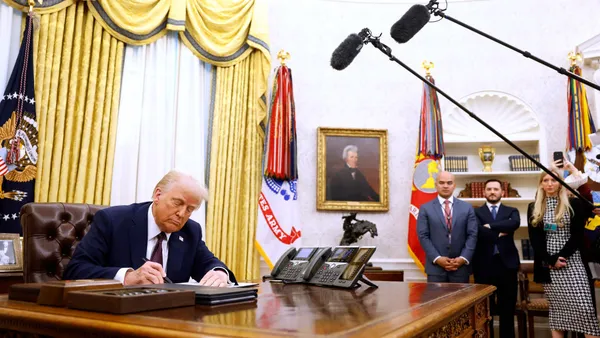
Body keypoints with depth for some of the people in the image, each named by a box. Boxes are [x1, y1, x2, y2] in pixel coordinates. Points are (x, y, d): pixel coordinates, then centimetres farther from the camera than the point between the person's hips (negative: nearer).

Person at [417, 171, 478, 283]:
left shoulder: (467, 207, 8)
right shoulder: (425, 209, 4)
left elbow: (472, 235, 3)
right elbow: (423, 236, -2)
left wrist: (463, 258, -8)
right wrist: (437, 258, -12)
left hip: (460, 266, 1)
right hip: (435, 266, -1)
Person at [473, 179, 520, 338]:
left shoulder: (511, 211, 12)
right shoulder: (476, 212, 6)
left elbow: (515, 223, -11)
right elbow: (478, 231, -12)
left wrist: (490, 226, -14)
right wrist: (499, 233, -8)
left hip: (507, 264, 2)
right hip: (484, 265, -1)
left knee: (507, 309, 7)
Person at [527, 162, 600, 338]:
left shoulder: (574, 203, 4)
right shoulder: (533, 208, 9)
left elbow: (577, 235, -3)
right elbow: (534, 239, 3)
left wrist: (561, 256, -12)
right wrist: (551, 260, -8)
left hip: (572, 263, -2)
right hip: (548, 264, 2)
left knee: (584, 308, -9)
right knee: (557, 308, 7)